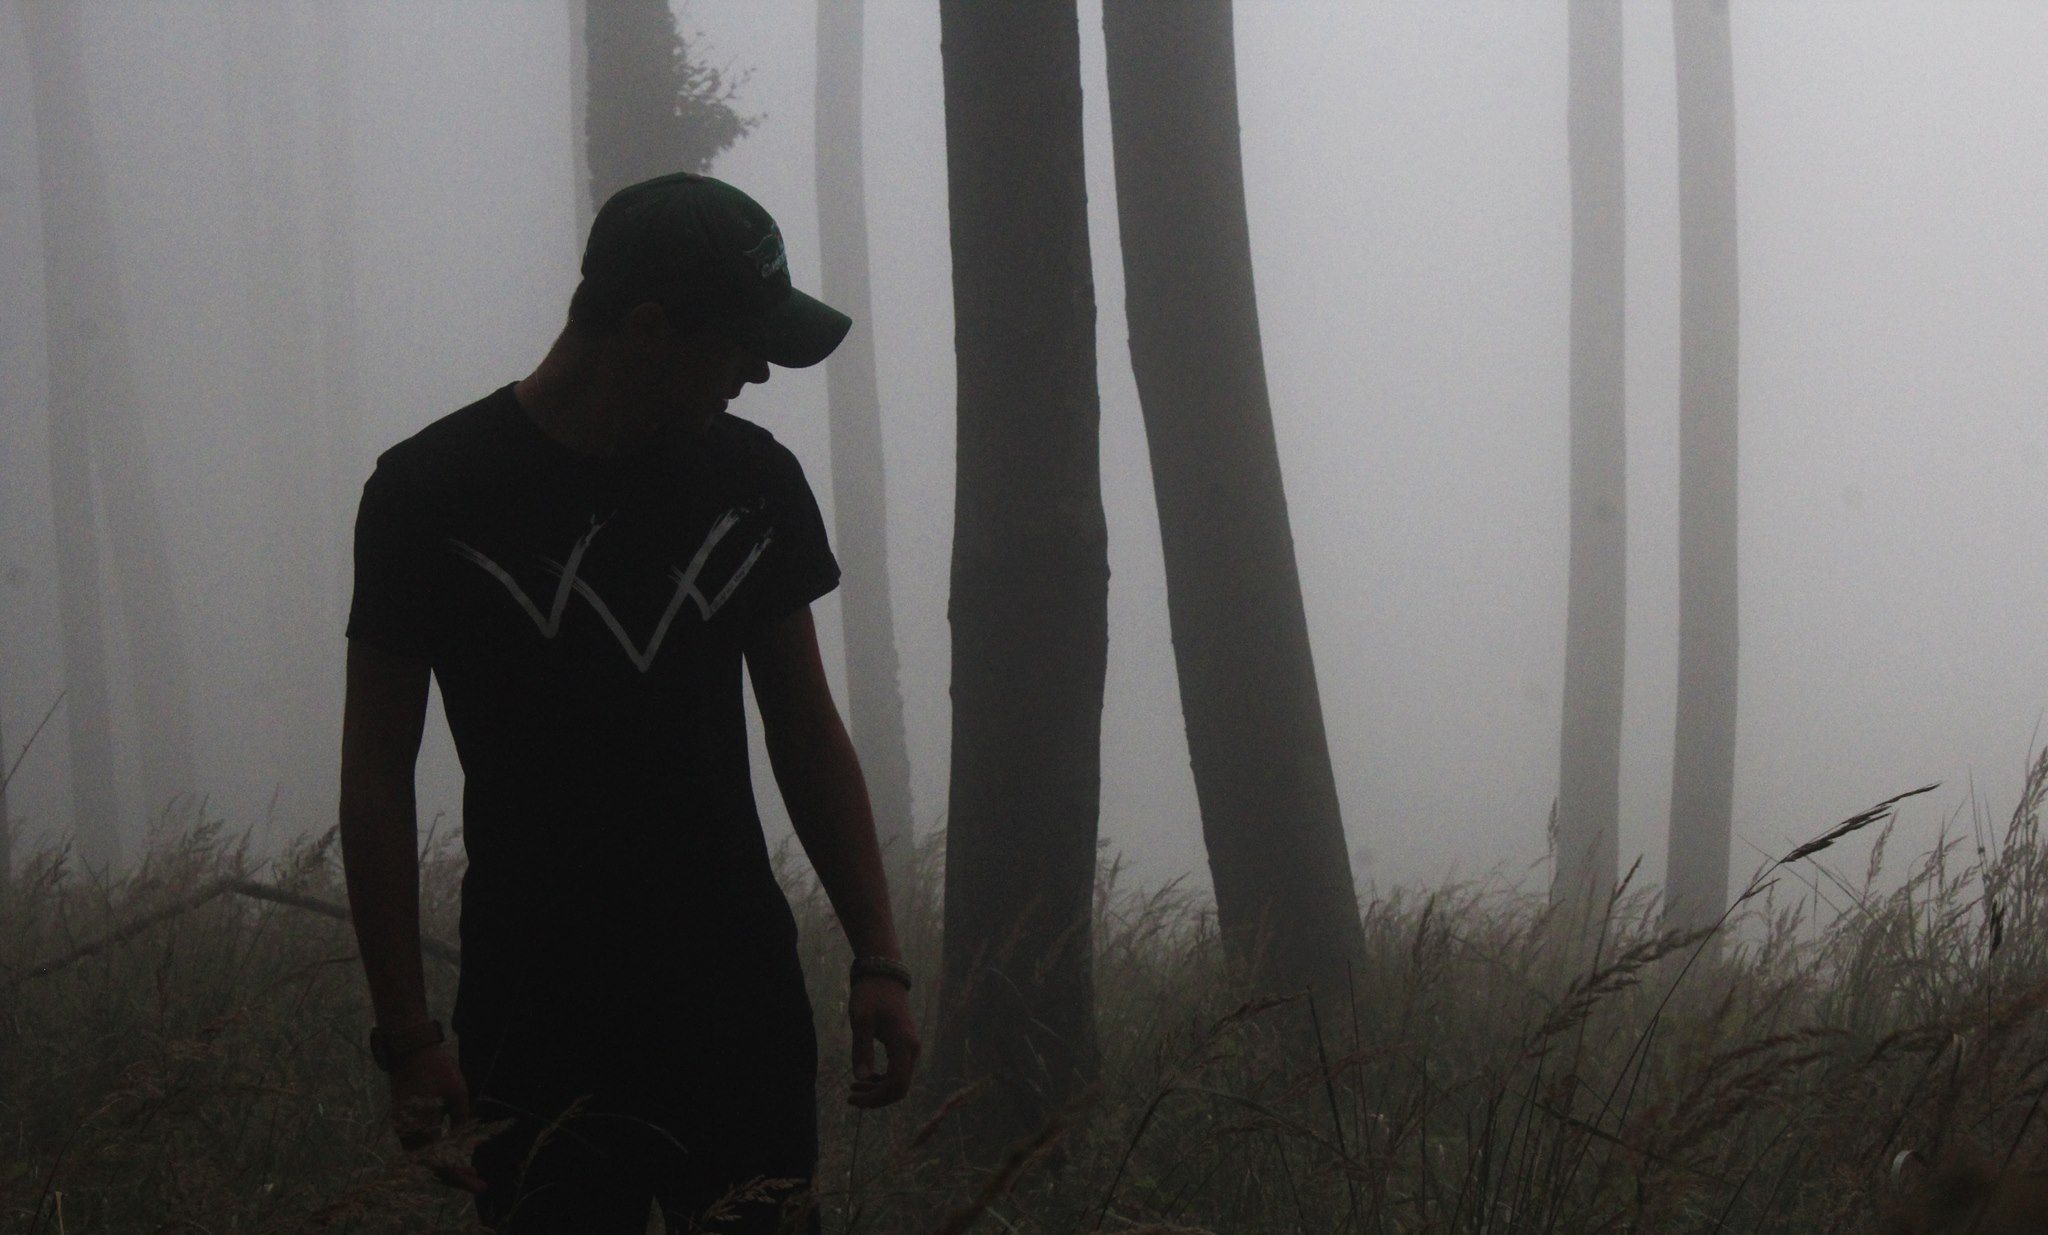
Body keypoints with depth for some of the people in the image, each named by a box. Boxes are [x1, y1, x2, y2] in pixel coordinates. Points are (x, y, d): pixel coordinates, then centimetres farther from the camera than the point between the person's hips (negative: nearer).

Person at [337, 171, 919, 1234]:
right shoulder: (432, 493, -4)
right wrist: (404, 1031, -9)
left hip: (742, 998, 3)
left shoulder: (752, 480, 9)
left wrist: (878, 957, 6)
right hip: (534, 1016, -3)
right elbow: (376, 776, -3)